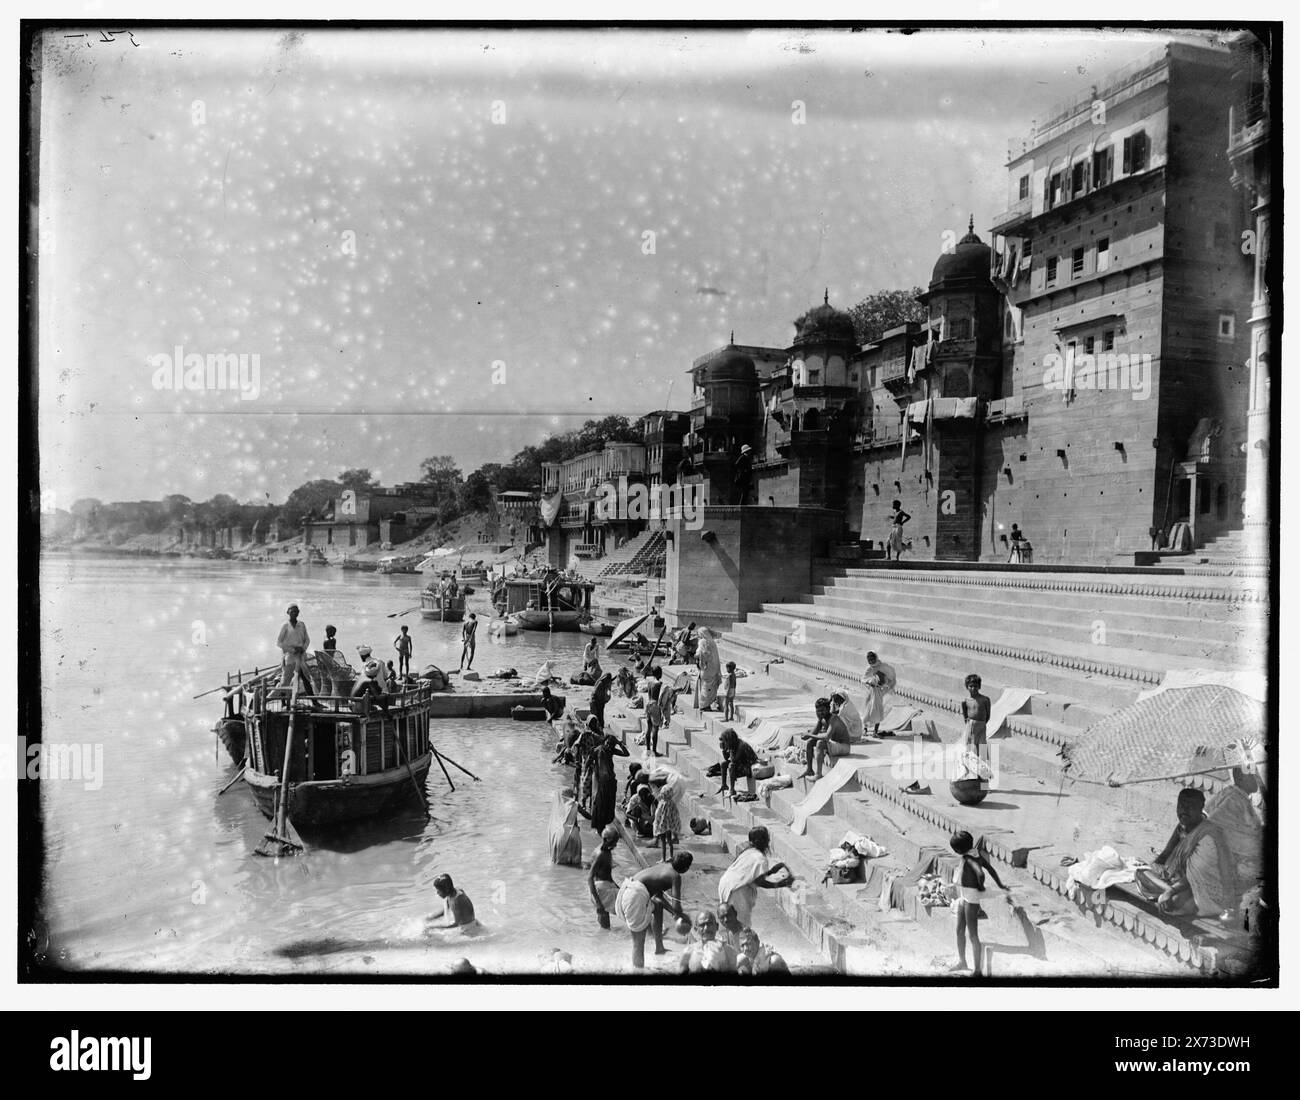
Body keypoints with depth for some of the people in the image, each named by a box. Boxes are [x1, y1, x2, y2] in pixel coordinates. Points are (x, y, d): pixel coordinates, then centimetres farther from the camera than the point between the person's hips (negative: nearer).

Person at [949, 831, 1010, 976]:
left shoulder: (969, 859, -25)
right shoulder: (976, 853, 1)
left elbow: (980, 874, -40)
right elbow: (990, 869, 8)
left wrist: (980, 887, -19)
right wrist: (1000, 886, 17)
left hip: (972, 898, -10)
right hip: (963, 897, 10)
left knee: (973, 936, 1)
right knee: (959, 931, 20)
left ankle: (978, 970, 11)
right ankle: (962, 962, 35)